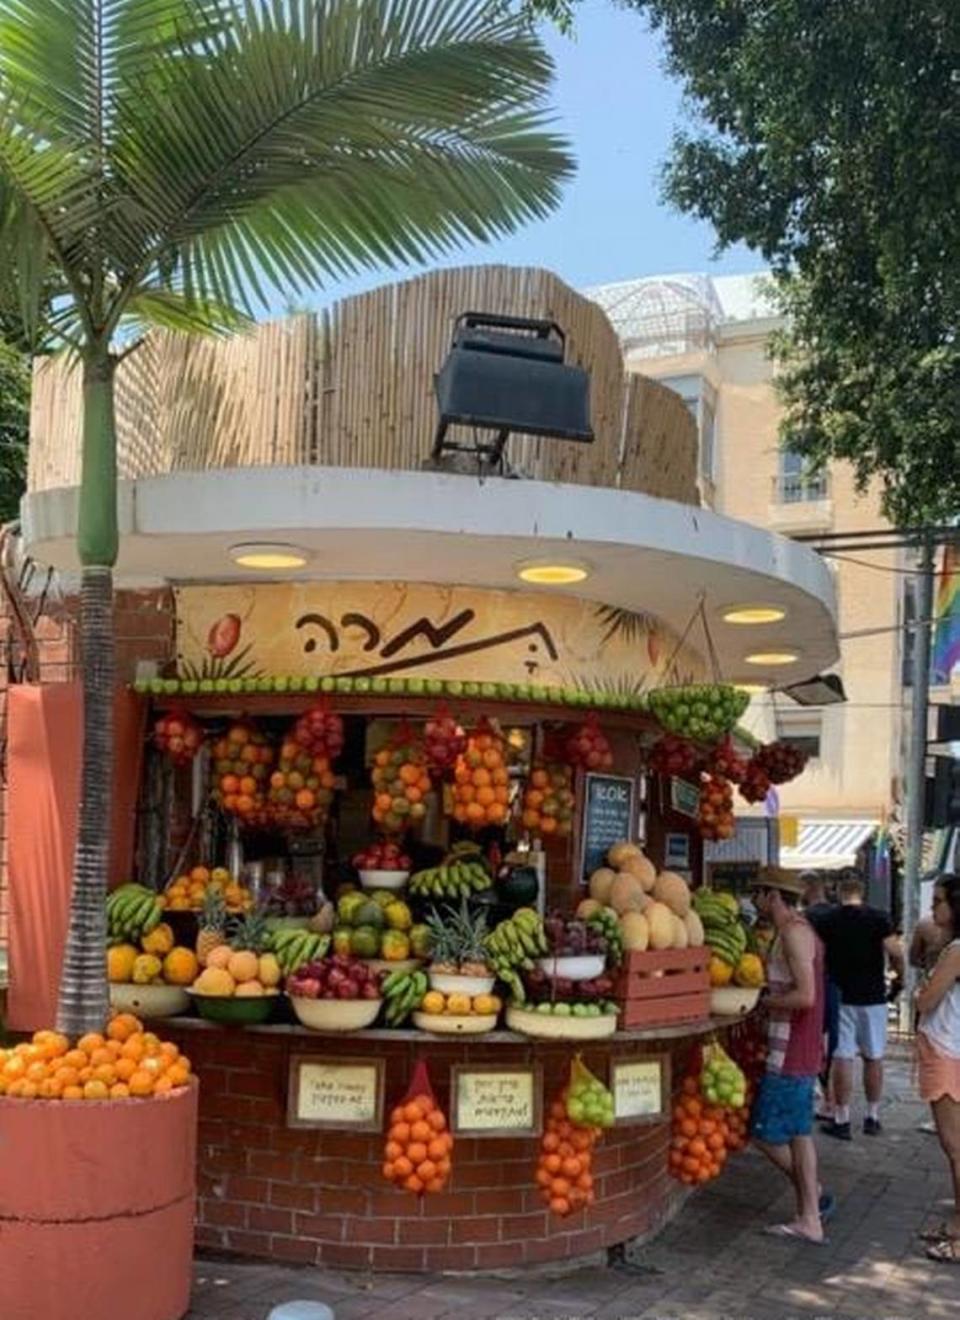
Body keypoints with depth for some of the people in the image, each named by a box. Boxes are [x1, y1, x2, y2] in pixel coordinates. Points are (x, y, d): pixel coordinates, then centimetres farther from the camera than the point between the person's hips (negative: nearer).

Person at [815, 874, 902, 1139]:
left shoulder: (826, 921, -2)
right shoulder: (878, 918, -6)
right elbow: (895, 953, -14)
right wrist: (898, 970, 6)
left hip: (840, 997, 0)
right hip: (873, 997, 0)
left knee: (842, 1057, 2)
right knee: (874, 1057, 11)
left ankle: (842, 1120, 4)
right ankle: (872, 1117, 18)